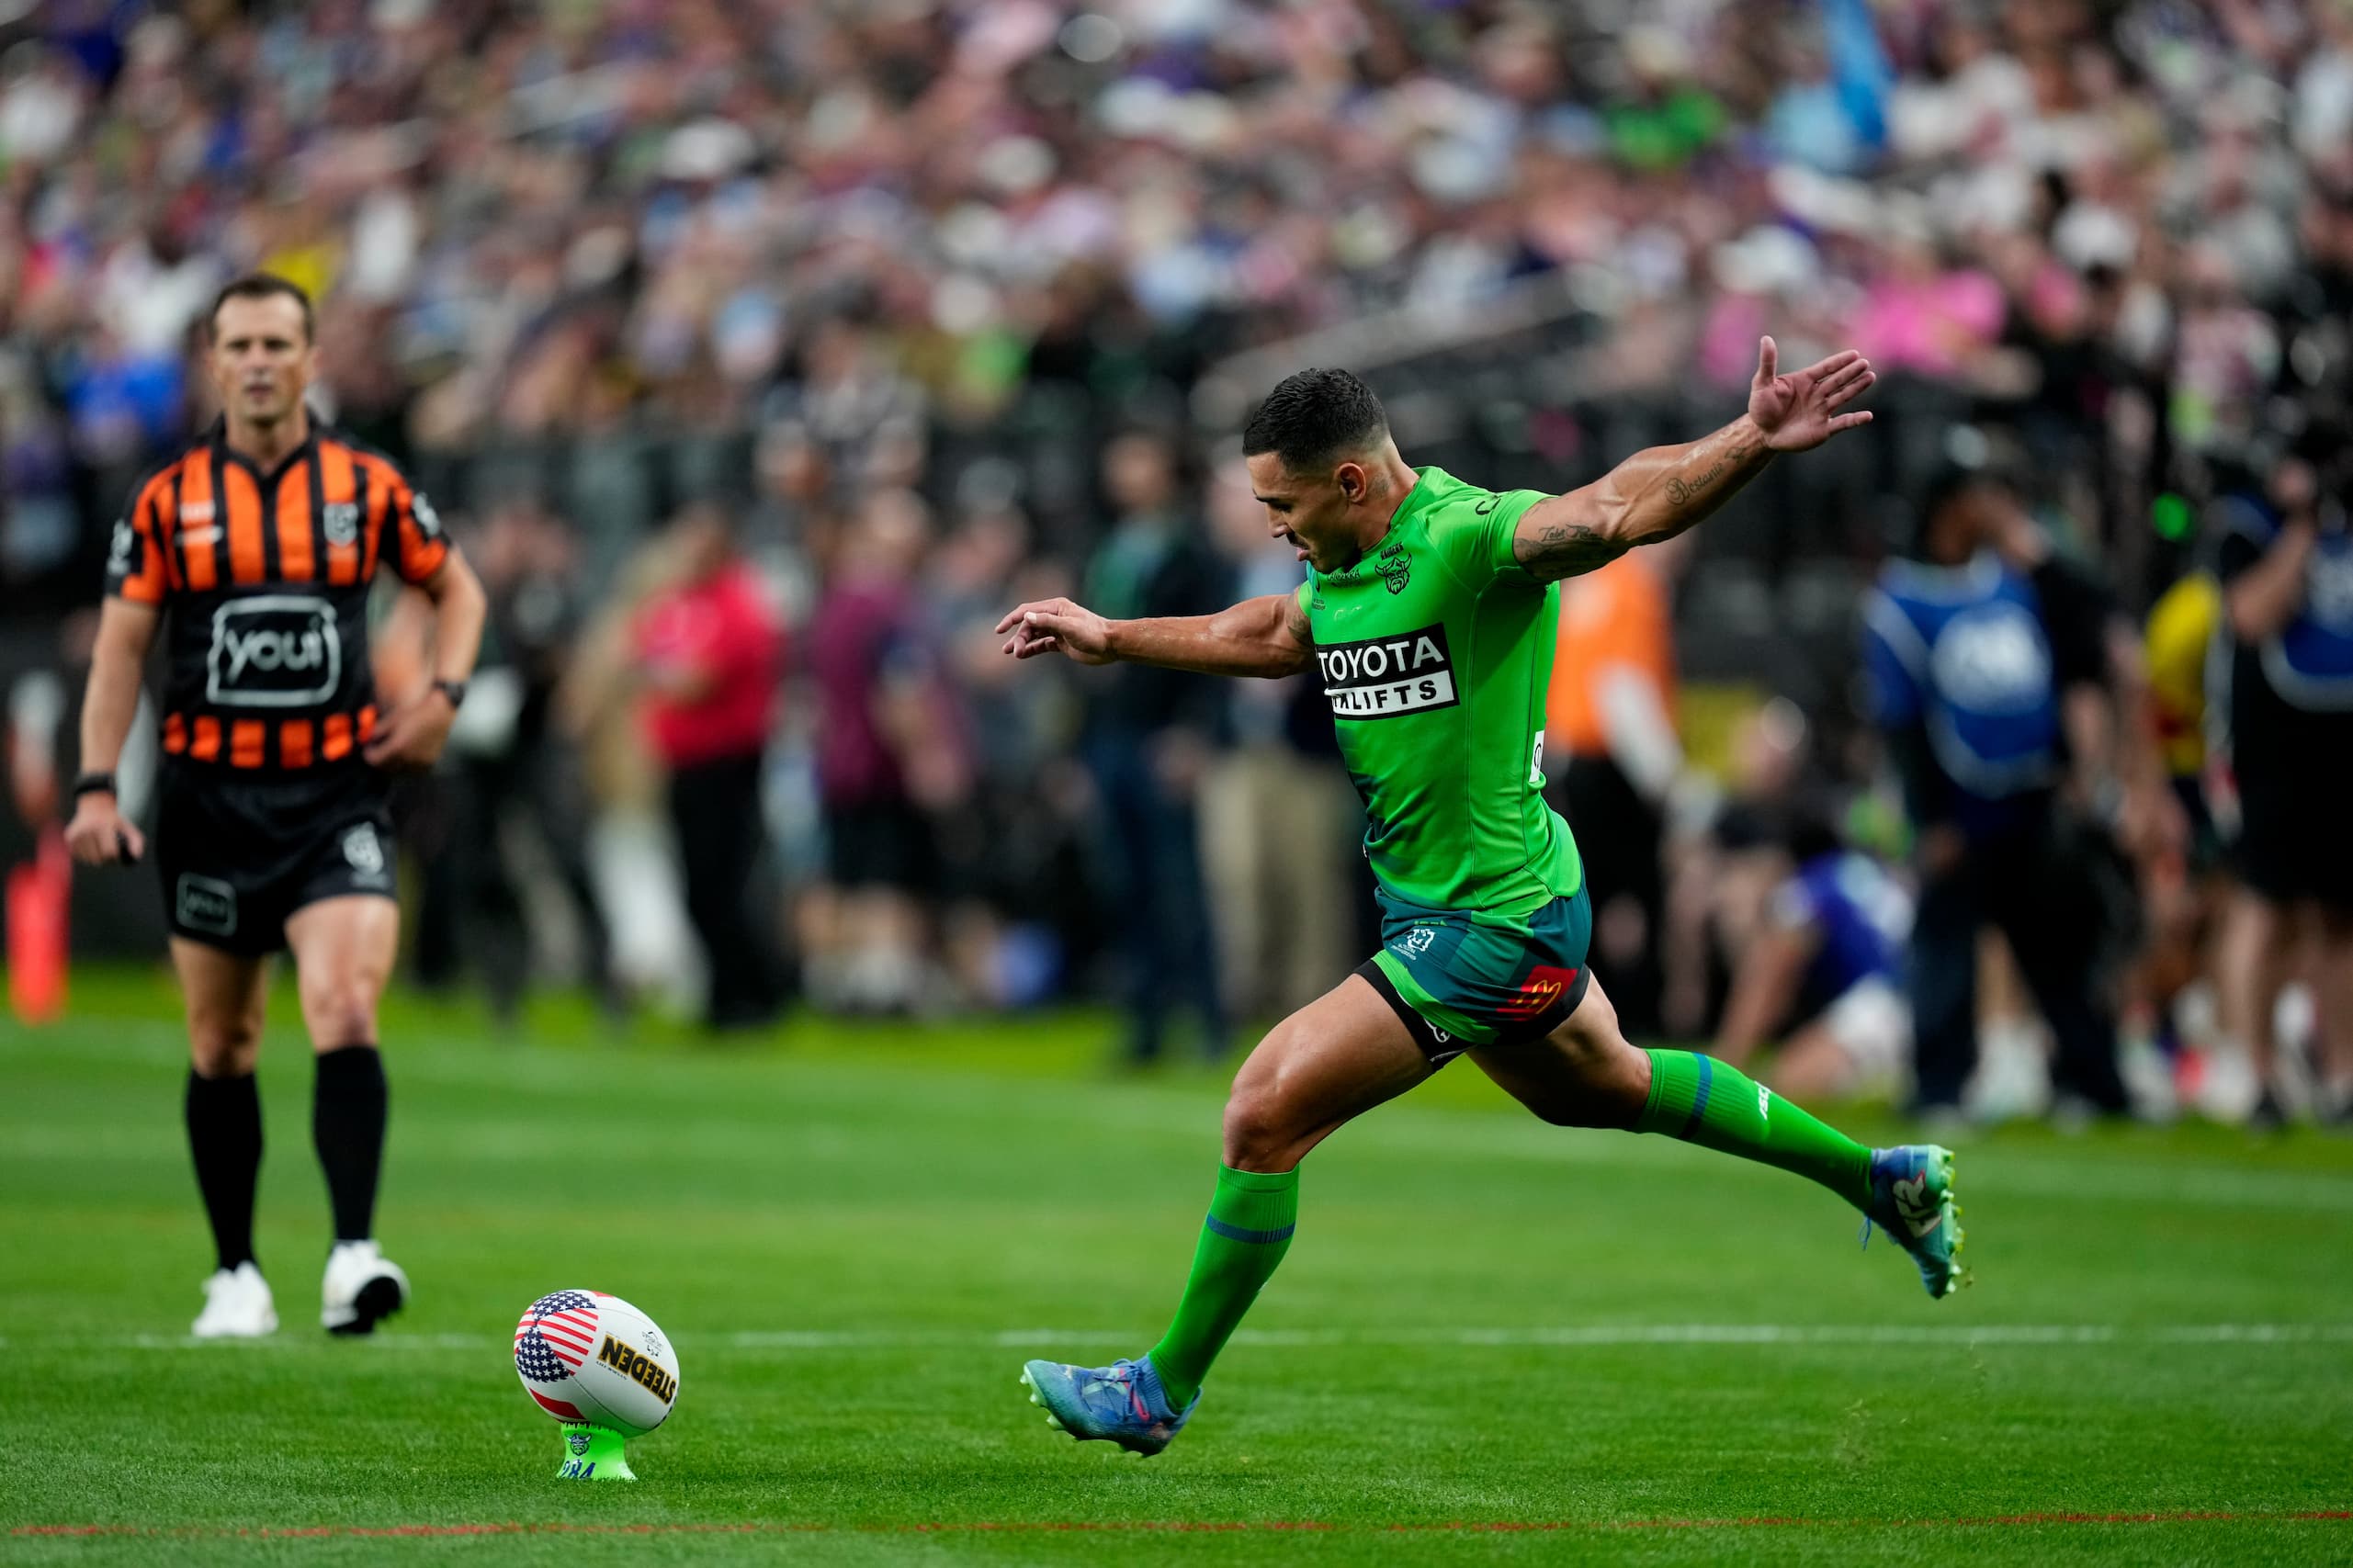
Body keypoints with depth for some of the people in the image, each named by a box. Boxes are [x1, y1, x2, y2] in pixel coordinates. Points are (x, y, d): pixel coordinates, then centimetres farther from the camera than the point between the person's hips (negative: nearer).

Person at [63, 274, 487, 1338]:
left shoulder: (367, 487, 3)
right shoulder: (168, 501, 3)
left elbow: (456, 587, 16)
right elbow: (120, 646, 4)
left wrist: (443, 694, -1)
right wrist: (96, 788, -6)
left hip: (336, 789, -1)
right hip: (209, 797, 1)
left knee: (345, 1013, -19)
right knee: (221, 1046, 8)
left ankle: (354, 1252, -24)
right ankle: (235, 1274, 19)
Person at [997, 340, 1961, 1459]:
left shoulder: (1467, 538, -23)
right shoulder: (1345, 570, 5)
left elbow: (1623, 504, -38)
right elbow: (1267, 637, 27)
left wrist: (1749, 443, -55)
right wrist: (1110, 640, 33)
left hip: (1492, 926, -10)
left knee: (1267, 1111, -11)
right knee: (1602, 1087, 29)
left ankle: (1166, 1388, 2)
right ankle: (1877, 1179, 44)